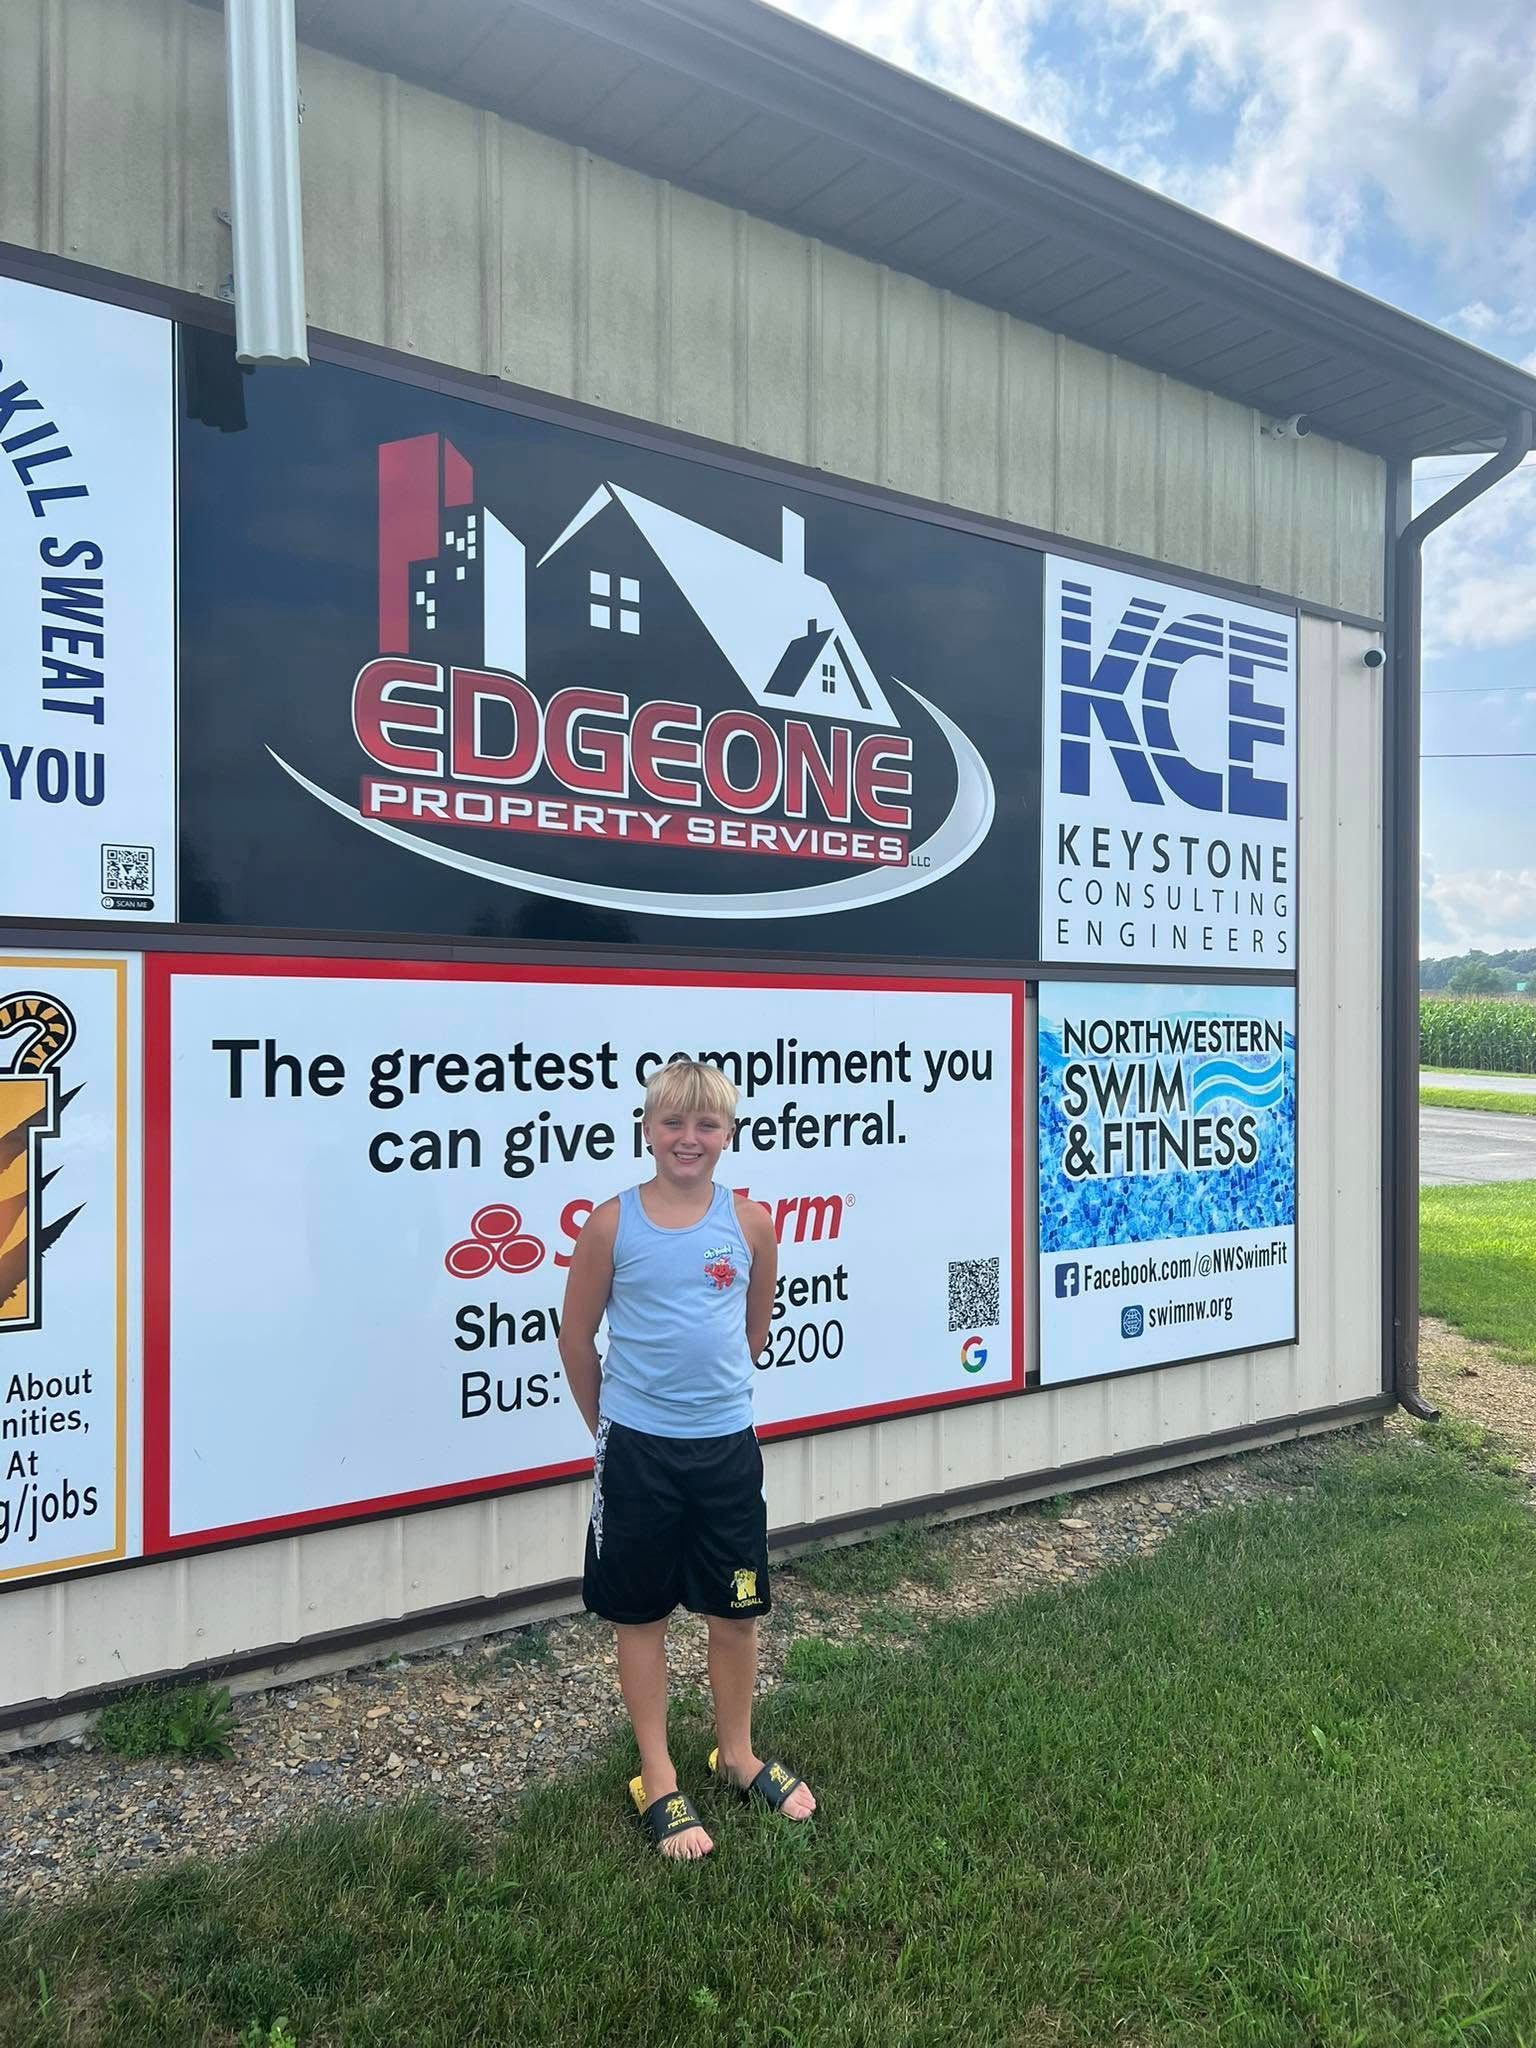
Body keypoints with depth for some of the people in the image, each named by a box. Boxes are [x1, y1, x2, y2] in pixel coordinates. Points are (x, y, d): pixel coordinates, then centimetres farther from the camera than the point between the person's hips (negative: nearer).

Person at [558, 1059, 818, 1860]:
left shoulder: (750, 1222, -4)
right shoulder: (612, 1223, -10)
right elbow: (577, 1338, -1)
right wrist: (611, 1428, 8)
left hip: (727, 1446, 2)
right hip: (638, 1452, -2)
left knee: (736, 1611, 14)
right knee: (641, 1615, 12)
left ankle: (737, 1755, 37)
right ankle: (658, 1780, 29)